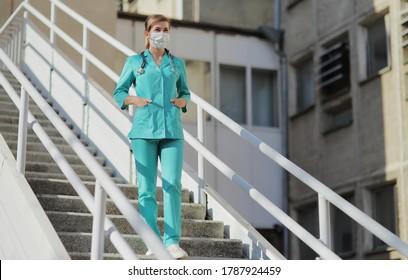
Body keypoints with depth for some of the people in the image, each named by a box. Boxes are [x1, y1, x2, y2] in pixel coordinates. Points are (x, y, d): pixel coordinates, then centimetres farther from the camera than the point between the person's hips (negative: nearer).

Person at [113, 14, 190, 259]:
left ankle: (172, 241, -12)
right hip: (144, 129, -1)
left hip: (172, 130, 1)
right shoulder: (135, 62, 9)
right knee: (147, 188, -2)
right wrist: (134, 100, -7)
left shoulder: (177, 63, 14)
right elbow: (119, 92, 12)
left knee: (173, 184, -11)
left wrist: (182, 101, 1)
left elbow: (185, 92, 23)